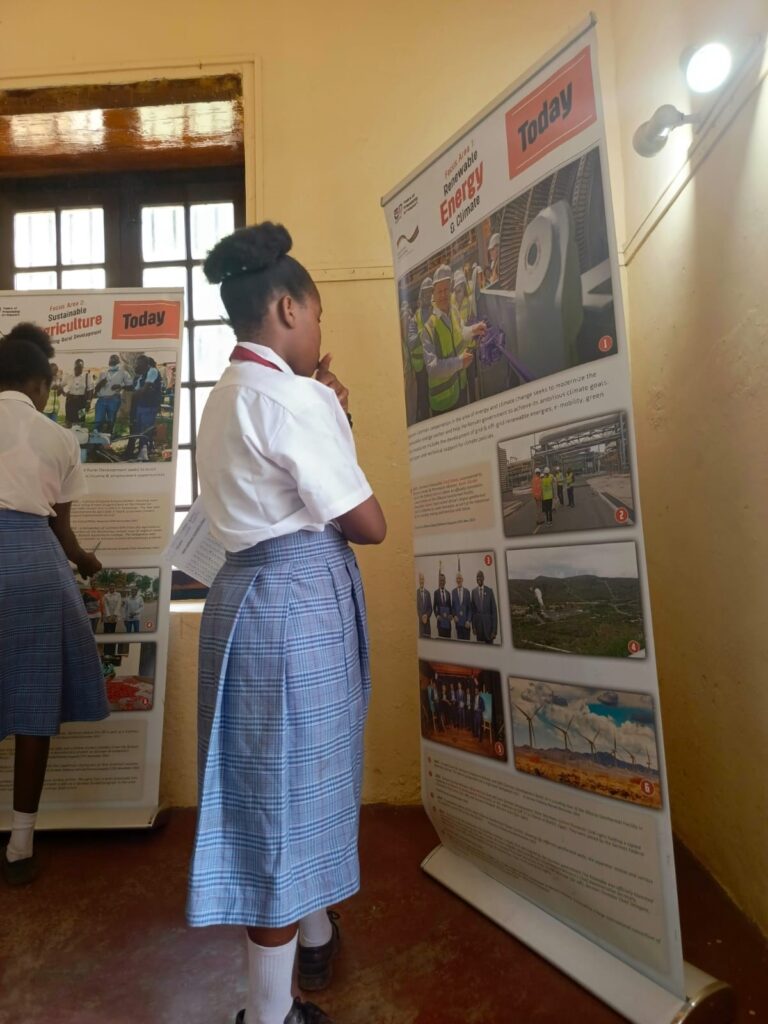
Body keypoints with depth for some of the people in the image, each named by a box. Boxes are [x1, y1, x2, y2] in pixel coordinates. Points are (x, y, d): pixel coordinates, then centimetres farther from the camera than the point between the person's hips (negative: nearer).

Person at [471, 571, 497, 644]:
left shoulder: (489, 591, -2)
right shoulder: (474, 591, 4)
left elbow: (494, 610, -2)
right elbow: (473, 610, 7)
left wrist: (494, 629, -7)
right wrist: (473, 626, 3)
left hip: (488, 623, -1)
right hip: (478, 624, 2)